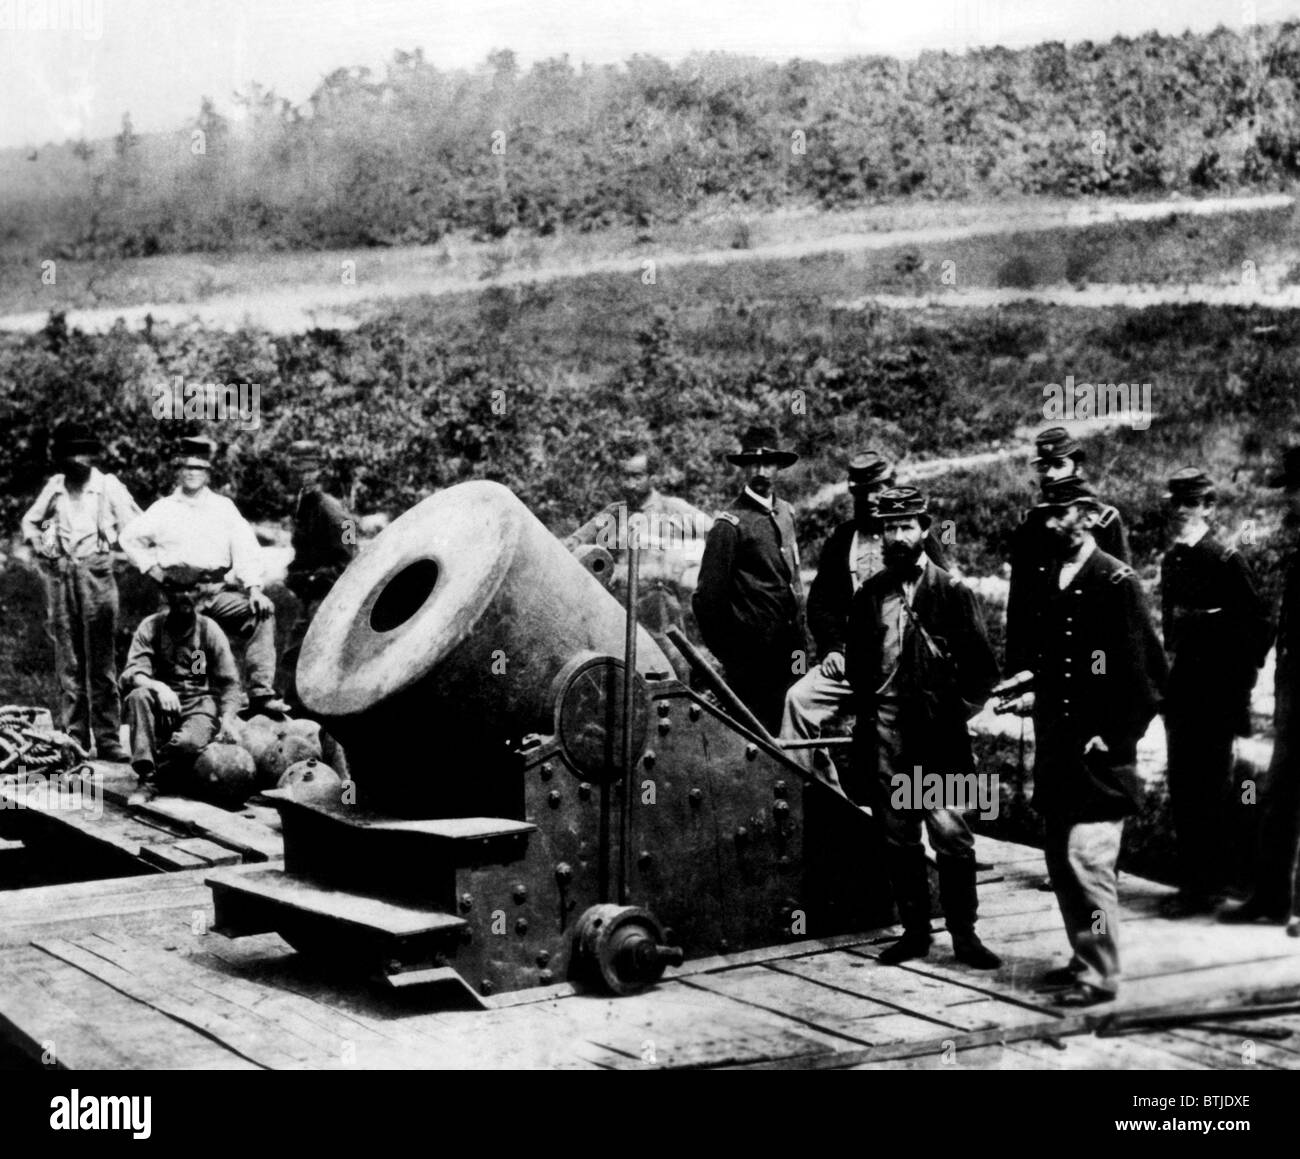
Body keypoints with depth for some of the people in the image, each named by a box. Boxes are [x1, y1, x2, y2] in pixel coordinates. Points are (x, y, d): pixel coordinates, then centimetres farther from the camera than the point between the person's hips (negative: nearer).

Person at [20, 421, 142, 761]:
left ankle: (108, 739, -4)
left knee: (101, 661, -4)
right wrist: (36, 540, 8)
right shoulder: (54, 487, 12)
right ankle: (74, 737, 9)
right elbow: (29, 520, 26)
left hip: (95, 572, -3)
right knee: (67, 661, 4)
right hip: (59, 576, 3)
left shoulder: (108, 486, 4)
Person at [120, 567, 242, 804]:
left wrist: (227, 719, -16)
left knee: (188, 742, -35)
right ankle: (147, 778, -28)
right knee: (138, 696, -32)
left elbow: (229, 682, 1)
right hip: (162, 710, 2)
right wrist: (156, 686, -30)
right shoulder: (151, 627, 2)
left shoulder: (210, 630, 1)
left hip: (200, 707, -2)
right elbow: (131, 674, -8)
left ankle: (160, 774, -2)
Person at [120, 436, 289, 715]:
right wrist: (153, 568, 6)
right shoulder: (164, 509, 15)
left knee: (263, 612, -22)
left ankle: (261, 693, -26)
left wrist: (254, 587, -10)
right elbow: (130, 538, 19)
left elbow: (245, 548, 5)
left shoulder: (223, 507, 15)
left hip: (220, 590, 0)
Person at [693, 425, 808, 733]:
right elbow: (707, 596, -10)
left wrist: (801, 636, 16)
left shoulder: (784, 513, 12)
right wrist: (724, 650, -5)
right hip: (752, 654, -7)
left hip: (789, 647, 7)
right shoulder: (731, 524, -11)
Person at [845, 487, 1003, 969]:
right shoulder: (868, 595, 10)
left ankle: (964, 934, 1)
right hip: (883, 734, 4)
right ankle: (914, 931, 17)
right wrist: (868, 704, 7)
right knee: (898, 838, 8)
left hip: (937, 733, -3)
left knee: (950, 834, -7)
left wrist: (957, 709, -3)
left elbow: (982, 667, 2)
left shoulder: (952, 593, 0)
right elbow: (856, 661, 18)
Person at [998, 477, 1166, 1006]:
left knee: (1087, 859, -10)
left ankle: (1101, 975, 0)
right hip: (1056, 752, 8)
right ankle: (1085, 958, 24)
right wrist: (1034, 697, 6)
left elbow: (1149, 672, -10)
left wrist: (1115, 738, -13)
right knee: (1061, 859, 12)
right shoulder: (1050, 583, 13)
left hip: (1098, 752, -8)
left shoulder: (1118, 582, -9)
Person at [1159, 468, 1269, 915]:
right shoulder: (1171, 560, 11)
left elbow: (1257, 626, -8)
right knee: (1182, 788, 10)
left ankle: (1207, 886, 2)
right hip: (1181, 694, 7)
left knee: (1208, 791, -4)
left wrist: (1240, 683, -8)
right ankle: (1191, 882, 20)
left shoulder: (1227, 561, -10)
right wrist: (1167, 678, 13)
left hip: (1215, 696, -7)